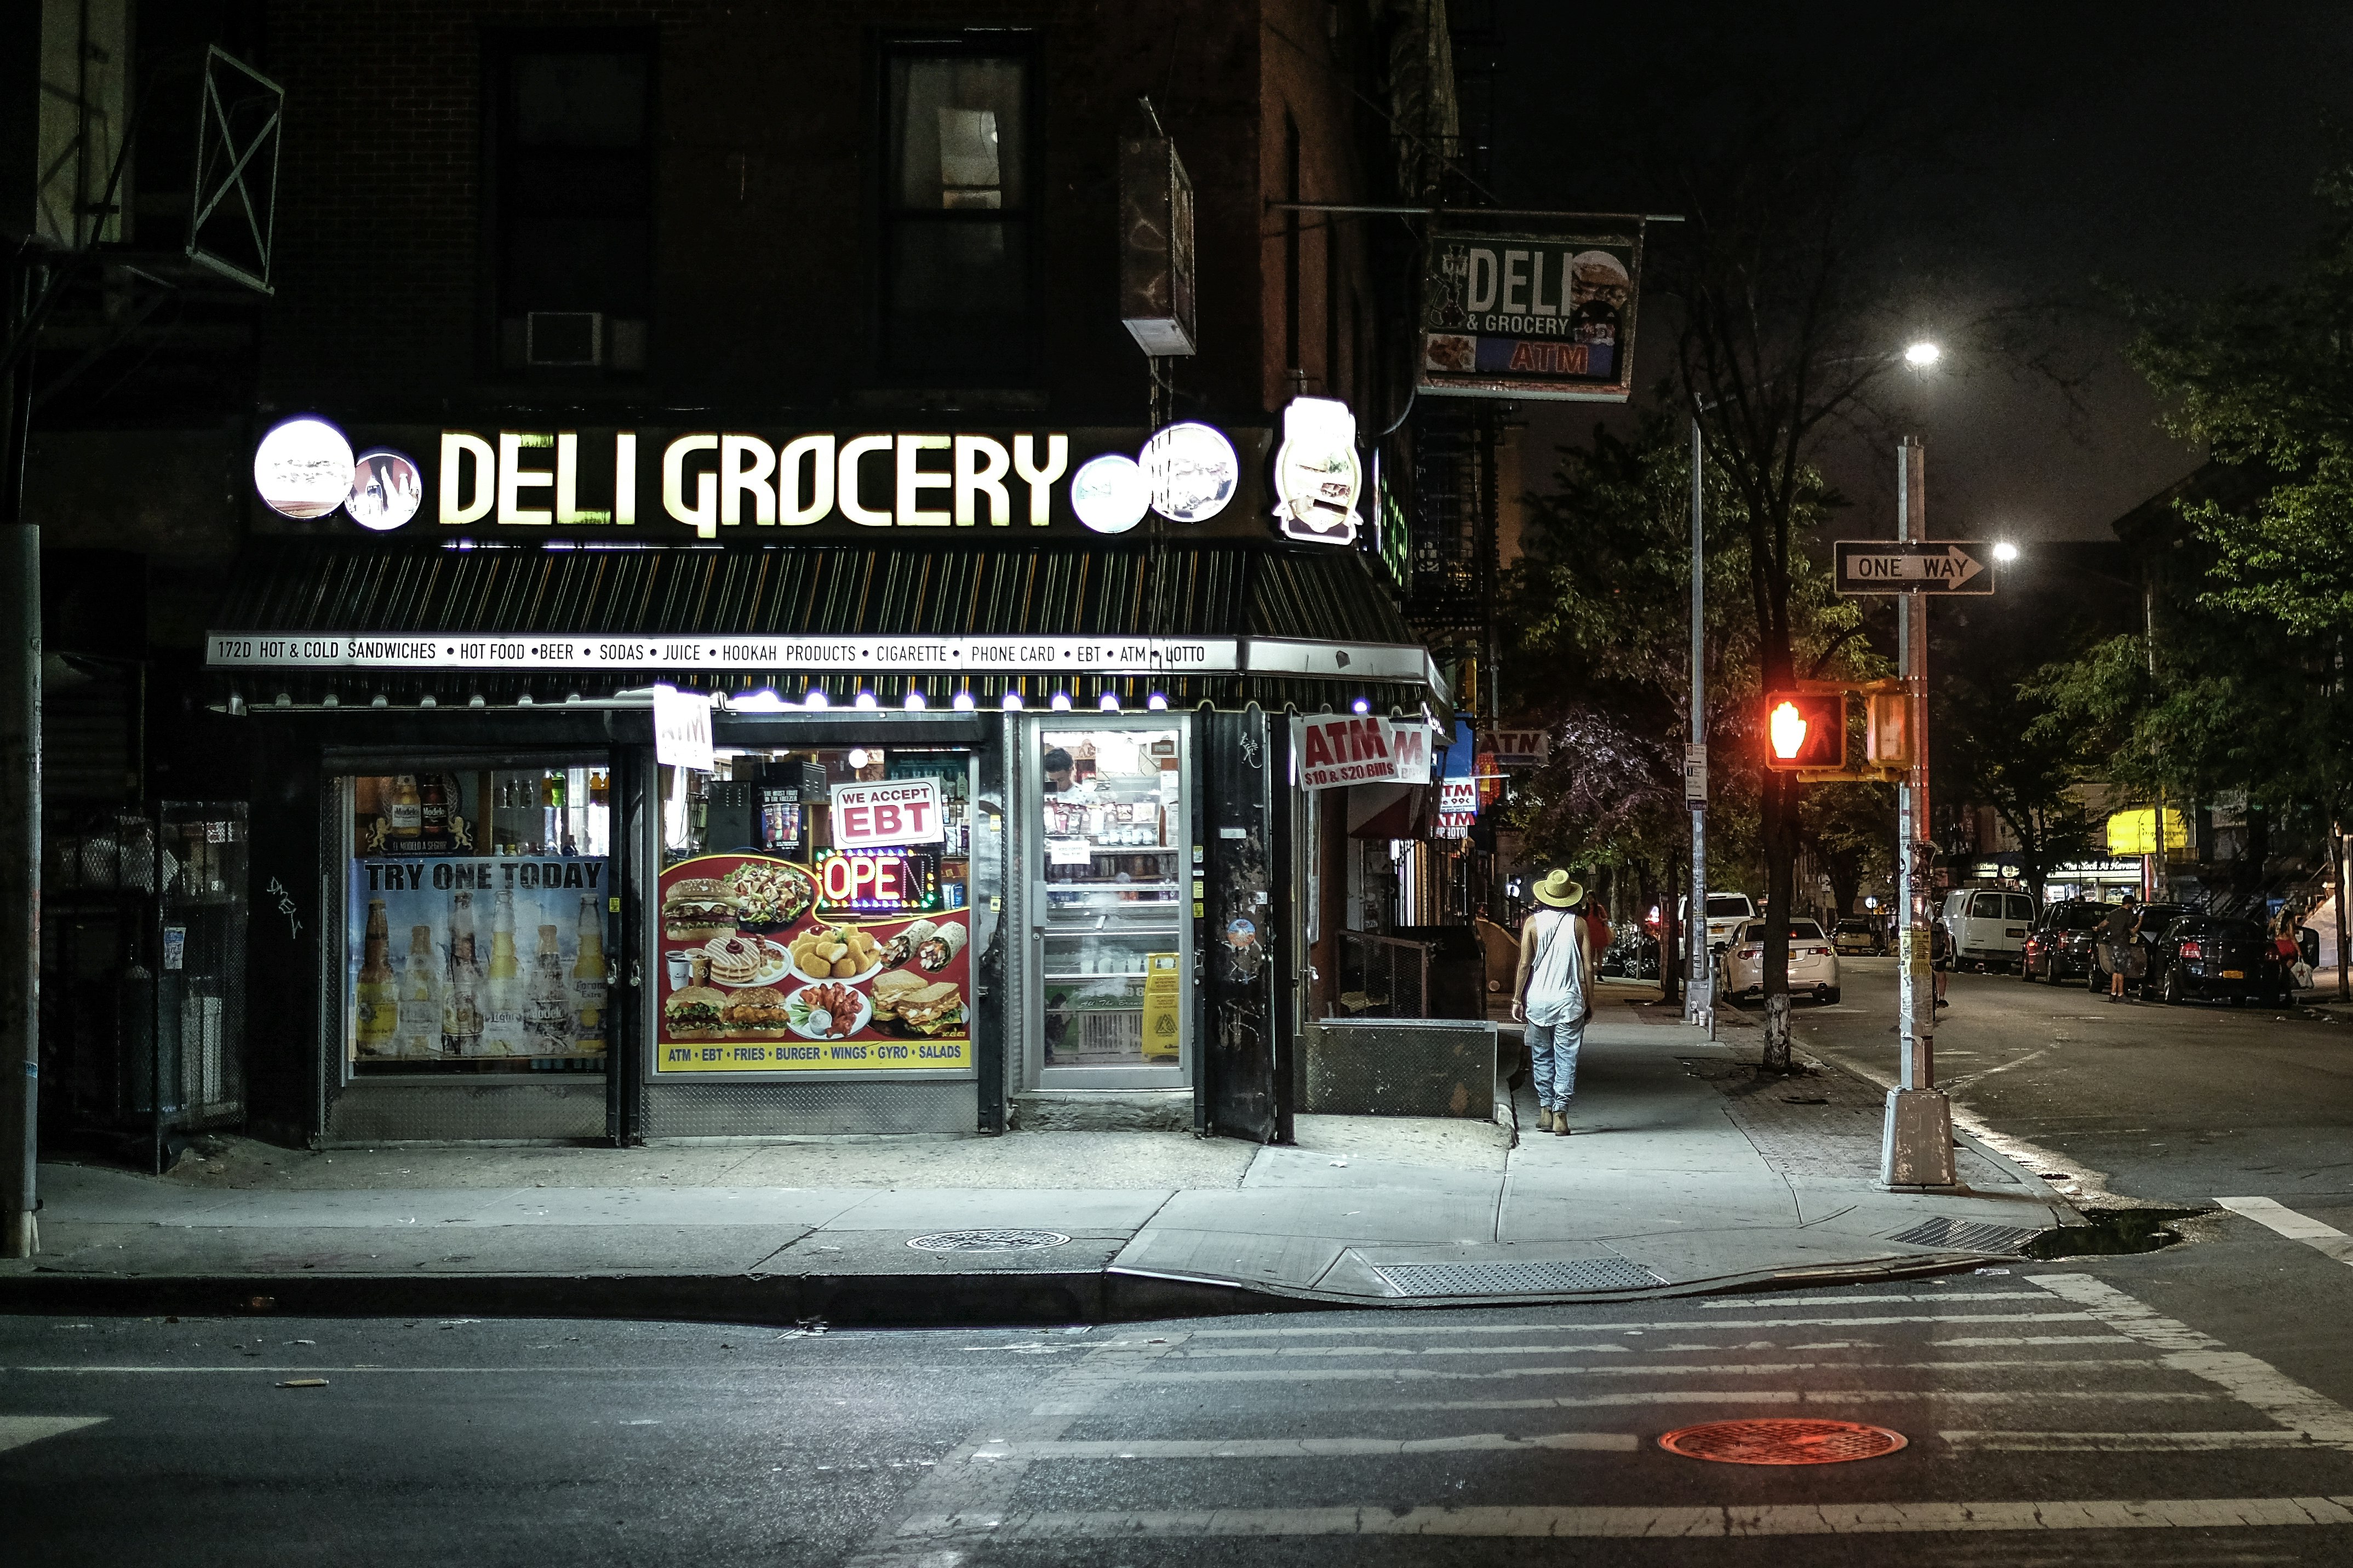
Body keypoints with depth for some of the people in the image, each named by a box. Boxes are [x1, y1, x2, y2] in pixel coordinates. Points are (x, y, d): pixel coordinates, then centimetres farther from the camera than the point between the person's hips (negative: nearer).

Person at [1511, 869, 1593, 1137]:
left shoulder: (1533, 922, -1)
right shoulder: (1579, 924, -1)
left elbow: (1525, 964, -4)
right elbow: (1588, 967, -2)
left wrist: (1517, 1000, 2)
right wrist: (1589, 1000, 9)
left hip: (1538, 1000, 1)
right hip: (1569, 1001, -1)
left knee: (1541, 1057, 14)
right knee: (1566, 1059, 1)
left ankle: (1545, 1111, 15)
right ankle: (1560, 1115, -4)